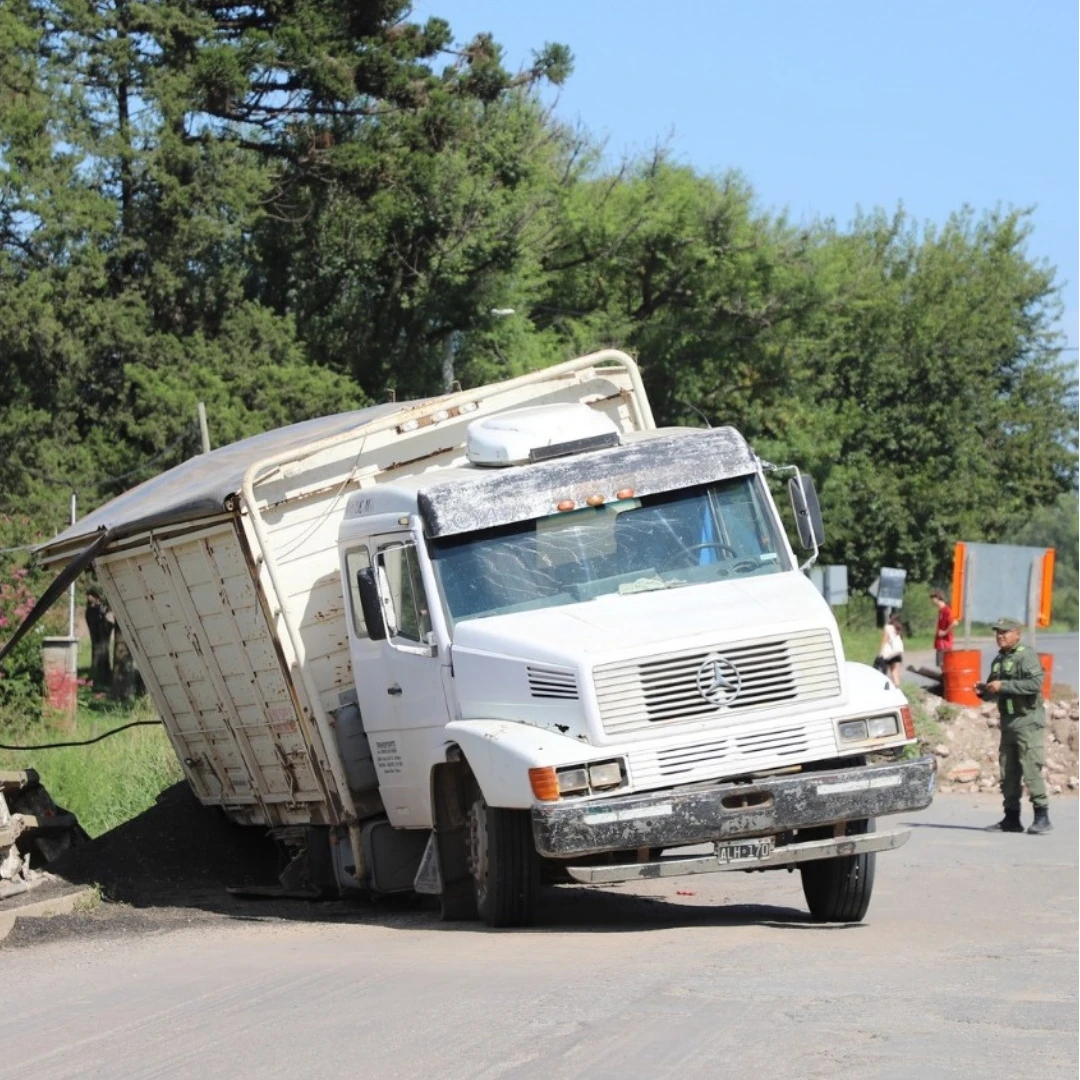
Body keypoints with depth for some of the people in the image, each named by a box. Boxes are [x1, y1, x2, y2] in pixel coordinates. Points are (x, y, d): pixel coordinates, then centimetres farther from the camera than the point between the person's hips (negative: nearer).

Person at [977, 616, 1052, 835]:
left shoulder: (1027, 656, -9)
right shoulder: (998, 660, 16)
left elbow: (1036, 683, -24)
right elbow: (995, 693, 27)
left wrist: (1003, 685, -23)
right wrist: (984, 691, 3)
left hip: (1028, 721, -8)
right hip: (1008, 722, 8)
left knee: (1031, 769, -12)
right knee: (1008, 772, 8)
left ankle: (1042, 817, -9)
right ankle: (1011, 818, 13)